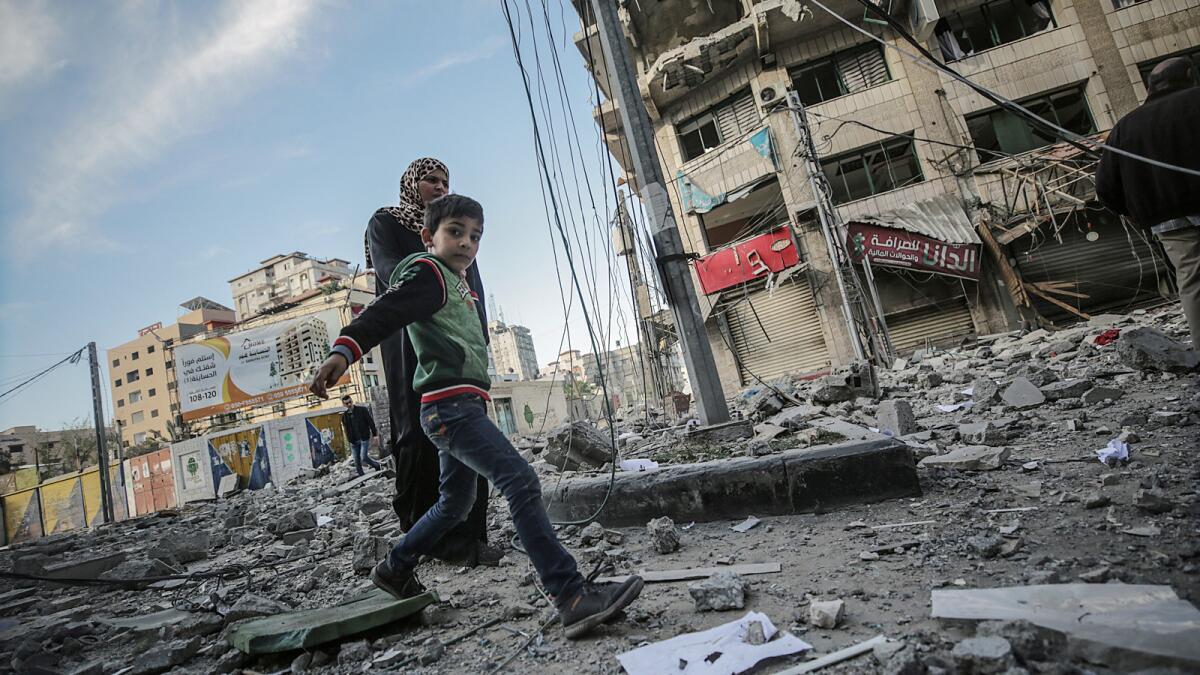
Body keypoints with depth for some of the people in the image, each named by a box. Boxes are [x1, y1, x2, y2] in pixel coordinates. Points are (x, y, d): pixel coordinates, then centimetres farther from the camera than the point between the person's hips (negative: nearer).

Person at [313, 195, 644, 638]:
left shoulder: (459, 286, 24)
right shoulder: (427, 272, -5)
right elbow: (385, 312, -22)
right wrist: (345, 349, -37)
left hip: (460, 406, 11)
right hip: (450, 405, -11)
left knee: (455, 503, 22)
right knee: (521, 482, -21)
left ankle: (394, 569, 40)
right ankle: (573, 598, -25)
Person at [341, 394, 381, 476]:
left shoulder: (362, 409, -1)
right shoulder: (344, 415, 8)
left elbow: (370, 422, -1)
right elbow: (346, 430, 10)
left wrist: (374, 433, -6)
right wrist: (350, 441, 3)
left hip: (364, 438, -4)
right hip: (354, 441, 4)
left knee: (364, 457, -16)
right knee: (357, 462, 3)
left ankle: (378, 466, 7)